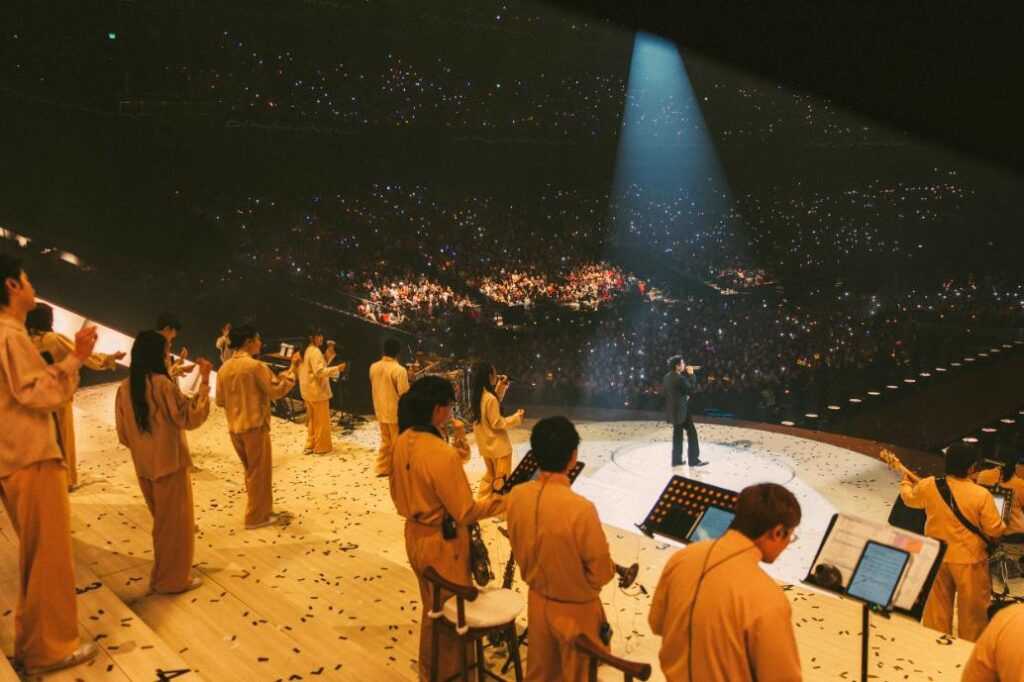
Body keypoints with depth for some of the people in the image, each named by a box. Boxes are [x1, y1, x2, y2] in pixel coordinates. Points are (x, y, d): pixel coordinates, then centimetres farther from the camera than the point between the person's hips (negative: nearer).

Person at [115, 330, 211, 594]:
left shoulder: (125, 388, 3)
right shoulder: (162, 383, -18)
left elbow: (123, 434, 9)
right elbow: (191, 418, -17)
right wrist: (205, 382, -16)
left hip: (144, 467, 7)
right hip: (170, 463, -7)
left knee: (162, 522, 23)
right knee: (176, 523, 7)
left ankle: (161, 575, 34)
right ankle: (174, 579, 16)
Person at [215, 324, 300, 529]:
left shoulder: (224, 368, 5)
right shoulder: (255, 366, -16)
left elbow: (220, 400, 12)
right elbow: (277, 390, -12)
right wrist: (293, 368, -5)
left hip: (234, 428, 7)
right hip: (255, 426, -7)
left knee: (252, 471, 18)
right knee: (260, 472, 5)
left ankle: (263, 511, 26)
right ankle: (257, 517, 11)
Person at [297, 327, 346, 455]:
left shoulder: (305, 351, 11)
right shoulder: (315, 351, -19)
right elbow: (319, 372, -27)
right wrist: (337, 368, -25)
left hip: (308, 391, 10)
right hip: (317, 391, -10)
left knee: (312, 419, 19)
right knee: (322, 421, 2)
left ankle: (310, 446, 26)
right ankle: (321, 448, 9)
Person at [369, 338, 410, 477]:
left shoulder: (373, 367, 0)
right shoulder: (399, 370, -21)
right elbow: (404, 394, -19)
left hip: (380, 411, 6)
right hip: (396, 412, -6)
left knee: (385, 440, 20)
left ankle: (382, 468, 24)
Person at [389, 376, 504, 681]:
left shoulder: (403, 441, -4)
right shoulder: (443, 454, -30)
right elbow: (465, 512, -23)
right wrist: (504, 500, -13)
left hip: (414, 535, 9)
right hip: (442, 543, -8)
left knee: (432, 609, 27)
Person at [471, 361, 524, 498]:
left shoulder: (479, 395, 1)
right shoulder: (490, 398, -25)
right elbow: (496, 423, -22)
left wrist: (501, 386, 10)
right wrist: (516, 417, -13)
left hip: (486, 444, 9)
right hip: (498, 445, -9)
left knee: (490, 474, 24)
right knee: (502, 478, 7)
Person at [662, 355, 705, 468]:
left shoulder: (667, 377, 7)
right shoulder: (679, 378, -19)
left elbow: (664, 392, 17)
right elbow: (693, 389, -15)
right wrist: (691, 375, -9)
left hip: (672, 410, 9)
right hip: (681, 410, -9)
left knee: (677, 433, 14)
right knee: (692, 432, -2)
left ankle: (676, 460, 16)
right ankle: (693, 460, -2)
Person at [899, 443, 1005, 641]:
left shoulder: (928, 485, -10)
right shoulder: (981, 494, -22)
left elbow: (910, 499, 12)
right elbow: (995, 530, -14)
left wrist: (905, 482, 33)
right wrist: (1002, 527, 11)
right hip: (969, 559, -4)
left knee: (937, 603, 18)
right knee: (972, 609, 14)